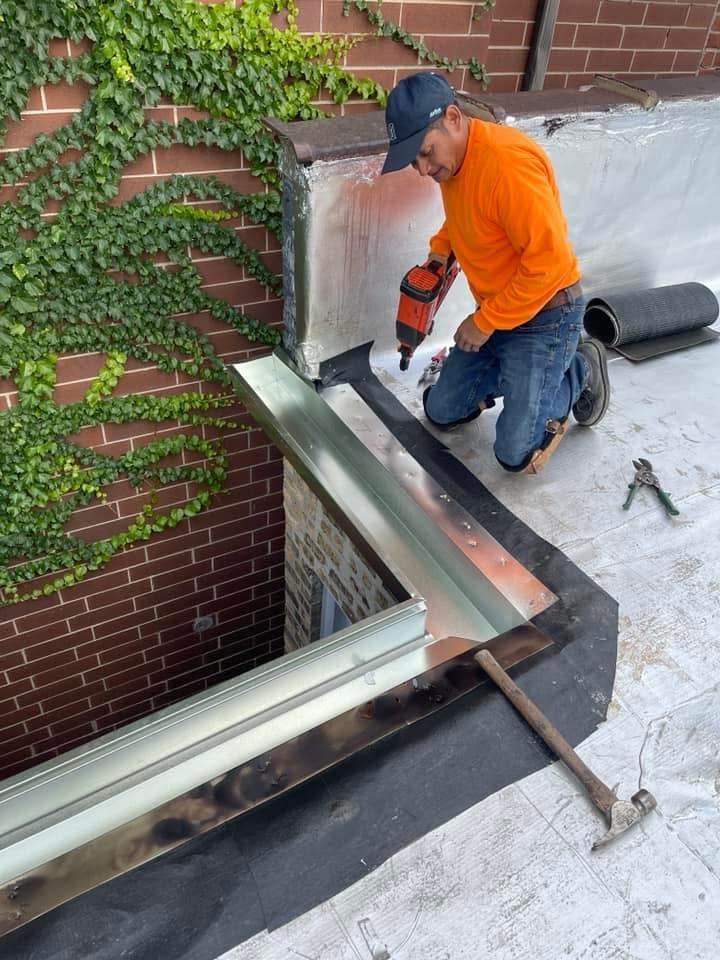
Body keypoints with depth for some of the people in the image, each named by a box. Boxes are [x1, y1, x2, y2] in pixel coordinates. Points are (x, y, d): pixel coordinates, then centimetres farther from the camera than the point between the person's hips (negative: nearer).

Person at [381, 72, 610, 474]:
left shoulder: (508, 161, -28)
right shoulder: (451, 158, 1)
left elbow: (549, 261, -29)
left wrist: (485, 322, -20)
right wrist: (439, 249, 3)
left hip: (545, 316, -8)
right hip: (493, 314, 9)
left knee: (517, 454, -8)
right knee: (443, 411, 12)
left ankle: (580, 372, 14)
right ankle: (519, 372, 26)